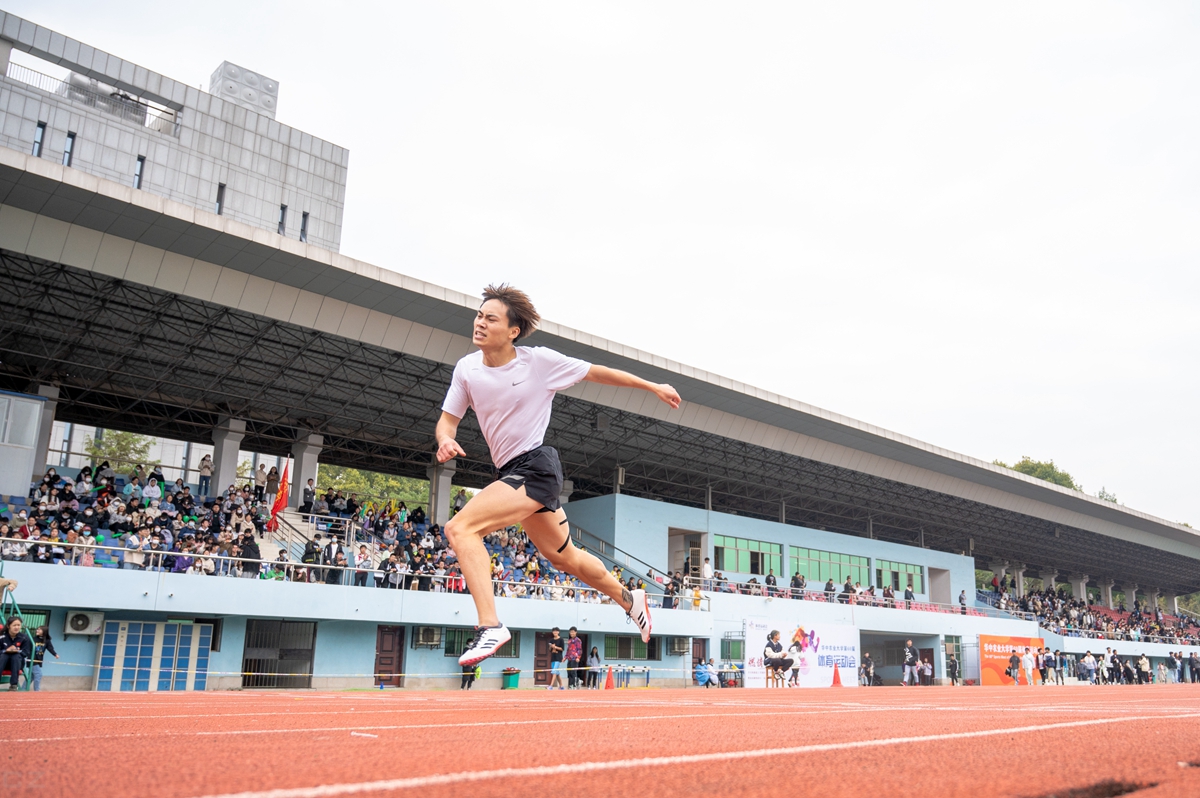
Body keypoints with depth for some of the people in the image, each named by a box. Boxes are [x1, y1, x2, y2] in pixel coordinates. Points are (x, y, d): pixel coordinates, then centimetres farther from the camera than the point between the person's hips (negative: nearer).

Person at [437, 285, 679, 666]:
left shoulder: (539, 360, -10)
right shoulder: (466, 368, 3)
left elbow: (597, 372, 2)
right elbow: (447, 419, 6)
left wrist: (653, 386, 9)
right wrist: (446, 440, -19)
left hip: (536, 468, -7)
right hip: (511, 474, 7)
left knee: (460, 528, -23)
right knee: (565, 557, 21)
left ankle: (489, 626, -24)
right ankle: (629, 600, 43)